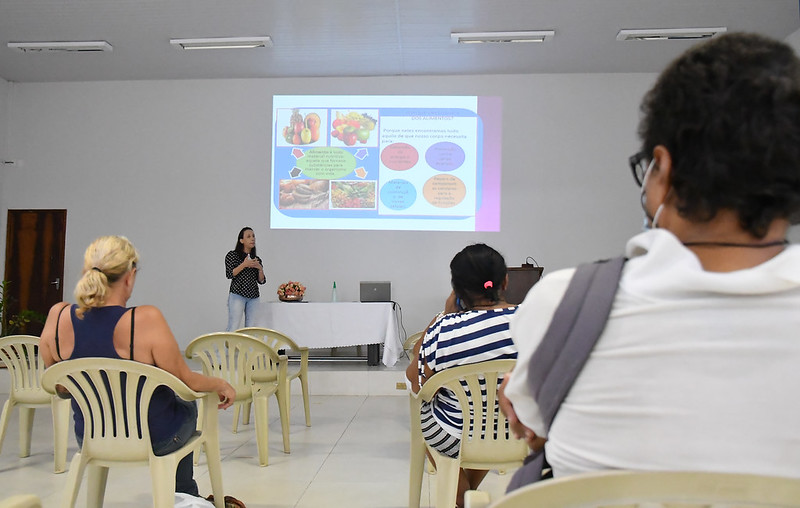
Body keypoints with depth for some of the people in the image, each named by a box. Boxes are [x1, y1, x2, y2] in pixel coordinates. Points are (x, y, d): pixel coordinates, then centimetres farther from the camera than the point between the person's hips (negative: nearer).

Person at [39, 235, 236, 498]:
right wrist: (221, 385, 1)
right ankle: (185, 495, 48)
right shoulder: (146, 319, -30)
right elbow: (187, 381, -19)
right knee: (188, 405, 31)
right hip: (153, 440, -4)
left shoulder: (58, 316, -15)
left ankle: (184, 495, 49)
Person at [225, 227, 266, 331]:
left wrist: (260, 269, -6)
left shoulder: (257, 259, 14)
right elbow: (229, 274, -8)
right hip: (237, 295, -4)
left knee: (251, 328, 1)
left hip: (253, 297, 4)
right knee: (233, 327, -10)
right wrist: (244, 265, -16)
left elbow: (261, 281, 12)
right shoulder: (232, 255, 3)